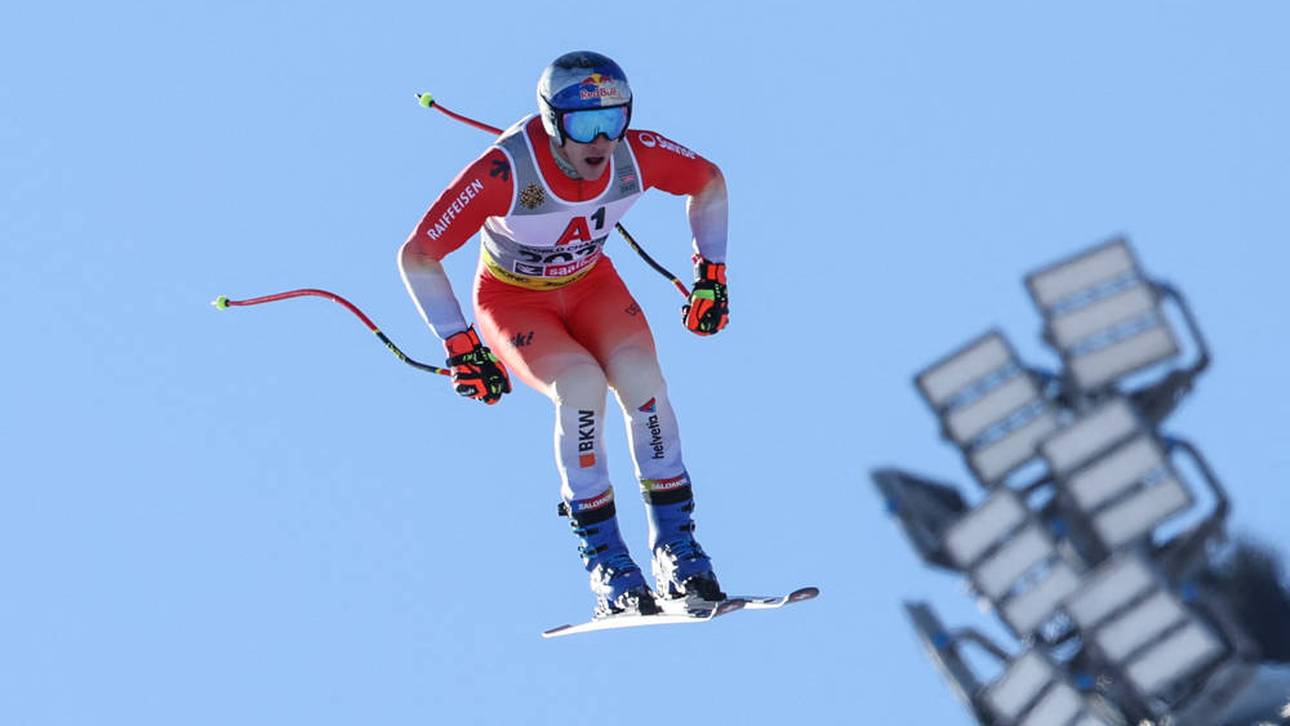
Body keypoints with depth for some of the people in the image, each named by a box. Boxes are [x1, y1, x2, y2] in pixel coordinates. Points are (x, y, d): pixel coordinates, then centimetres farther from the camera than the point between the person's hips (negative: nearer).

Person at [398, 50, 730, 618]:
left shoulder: (637, 155, -23)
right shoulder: (504, 173, -34)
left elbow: (710, 182, 0)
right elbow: (416, 257, -24)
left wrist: (711, 274, -1)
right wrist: (461, 349, -20)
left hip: (590, 284, 3)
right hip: (513, 299, -3)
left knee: (639, 374, -27)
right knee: (581, 384, -31)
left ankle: (674, 540, -13)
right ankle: (604, 558, -18)